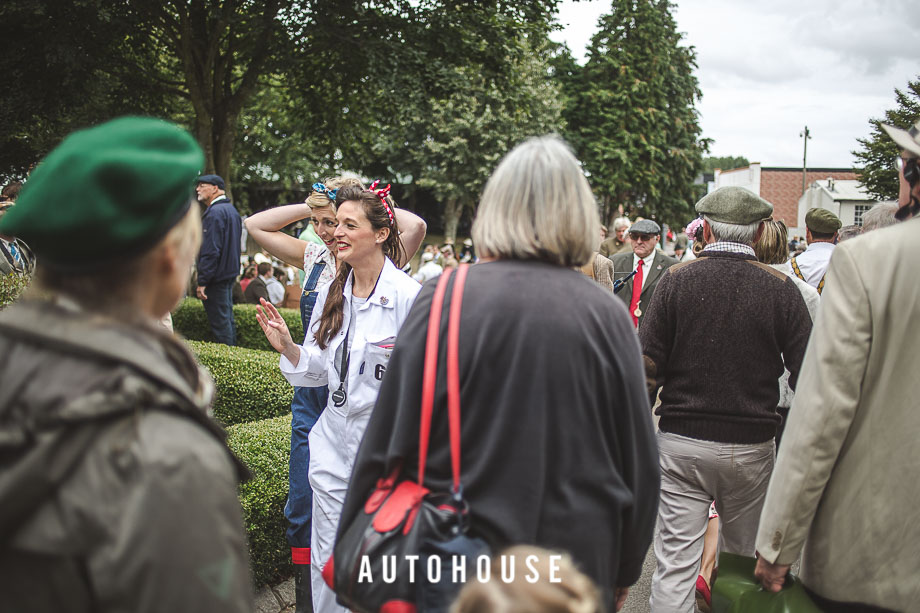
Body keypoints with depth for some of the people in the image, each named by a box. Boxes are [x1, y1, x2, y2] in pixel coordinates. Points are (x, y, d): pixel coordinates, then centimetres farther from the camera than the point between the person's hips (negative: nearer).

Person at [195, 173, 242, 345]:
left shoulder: (215, 212, -17)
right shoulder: (231, 209, 15)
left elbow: (210, 251, -22)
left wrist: (202, 282, -21)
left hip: (217, 277, -10)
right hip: (230, 273, 10)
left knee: (219, 321, -5)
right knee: (227, 317, 16)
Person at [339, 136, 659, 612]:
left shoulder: (442, 300, -12)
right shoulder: (607, 316, -7)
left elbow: (388, 444, -8)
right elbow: (640, 461, 1)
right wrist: (624, 570, 17)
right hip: (579, 565, 2)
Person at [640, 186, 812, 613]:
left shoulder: (676, 280, -7)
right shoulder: (780, 288, -5)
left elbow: (647, 368, -8)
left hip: (681, 442, -1)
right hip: (751, 447, 1)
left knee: (675, 562, 5)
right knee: (745, 558, 19)